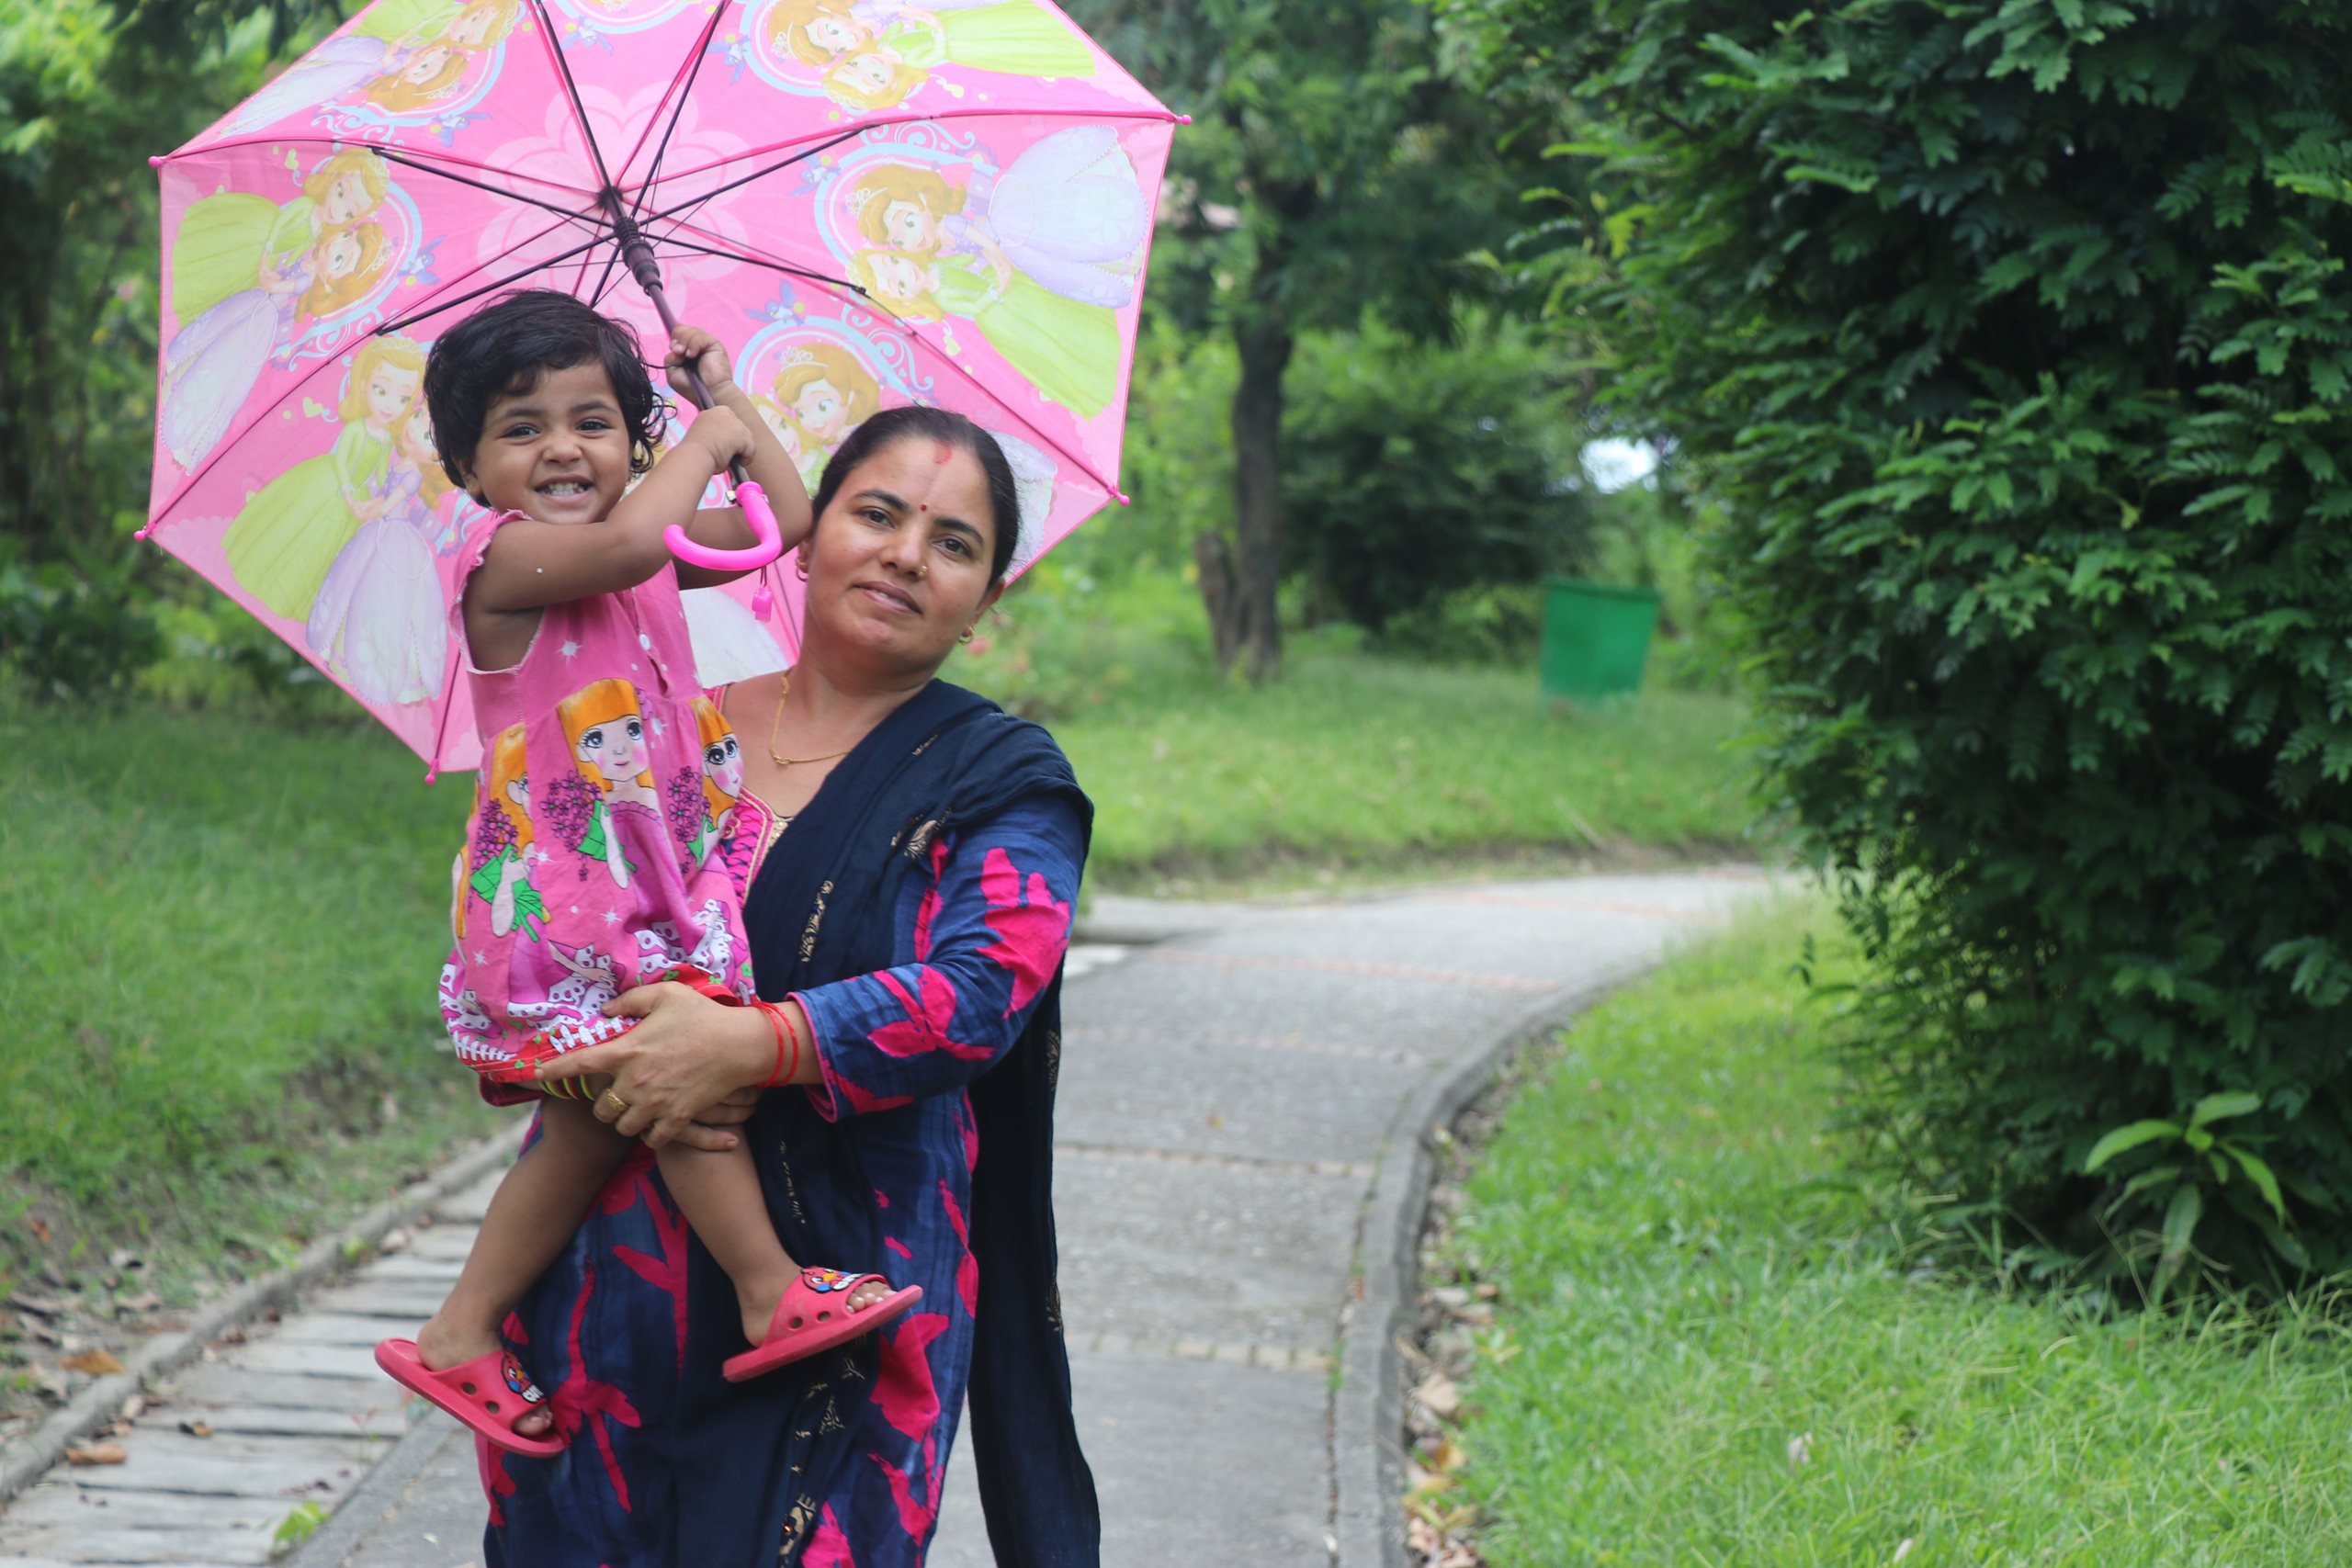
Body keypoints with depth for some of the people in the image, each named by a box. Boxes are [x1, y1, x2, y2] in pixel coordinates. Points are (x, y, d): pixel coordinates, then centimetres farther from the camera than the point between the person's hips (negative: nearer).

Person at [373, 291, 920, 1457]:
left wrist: (732, 404, 15)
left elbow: (793, 527, 21)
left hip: (651, 899, 8)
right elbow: (624, 539, -34)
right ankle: (775, 1297, -3)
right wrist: (705, 440, -17)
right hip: (558, 909, -8)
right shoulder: (500, 556, -14)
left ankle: (461, 1337, 18)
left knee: (589, 1126, 10)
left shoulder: (652, 555, 11)